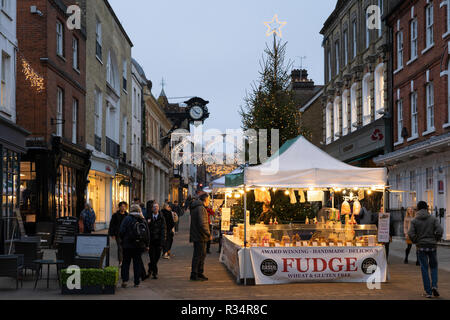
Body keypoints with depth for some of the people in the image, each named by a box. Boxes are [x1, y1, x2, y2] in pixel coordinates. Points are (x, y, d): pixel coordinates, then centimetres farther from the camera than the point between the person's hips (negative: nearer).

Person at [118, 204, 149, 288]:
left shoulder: (127, 219, -7)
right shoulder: (143, 220, 4)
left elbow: (121, 231, -10)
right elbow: (147, 234, 8)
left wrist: (123, 240, 8)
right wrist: (147, 245, 18)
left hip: (128, 244, -3)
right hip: (139, 246, 3)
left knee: (126, 263, 7)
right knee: (137, 263, 9)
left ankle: (125, 279, -4)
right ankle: (137, 282, 9)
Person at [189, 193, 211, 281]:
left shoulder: (195, 207, 16)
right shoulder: (201, 208, -17)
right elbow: (202, 224, -25)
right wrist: (208, 234, -17)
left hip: (196, 236, 10)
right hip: (200, 237, -10)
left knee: (202, 255, 17)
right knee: (198, 255, -4)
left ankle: (200, 274, 24)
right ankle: (194, 275, 2)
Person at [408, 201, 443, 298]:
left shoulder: (414, 221, 0)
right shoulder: (433, 219, 0)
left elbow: (410, 234, -11)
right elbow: (440, 230, -12)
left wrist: (416, 241, 5)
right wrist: (437, 239, 5)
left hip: (421, 247, 0)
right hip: (432, 246, 0)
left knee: (424, 269, 5)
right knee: (433, 267, 16)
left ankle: (428, 291, 3)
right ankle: (434, 285, -4)